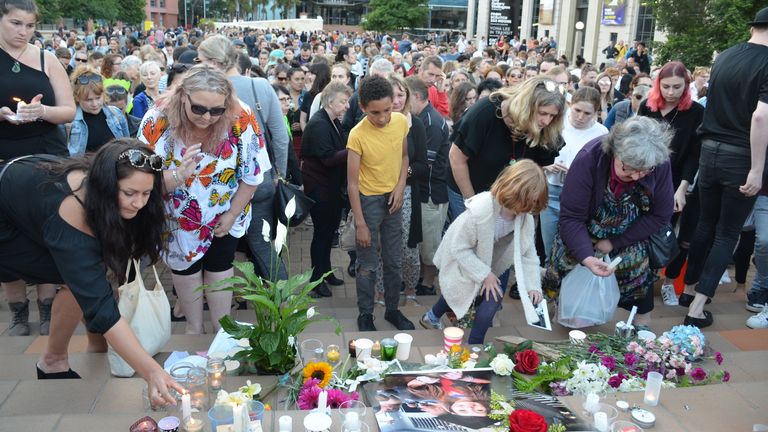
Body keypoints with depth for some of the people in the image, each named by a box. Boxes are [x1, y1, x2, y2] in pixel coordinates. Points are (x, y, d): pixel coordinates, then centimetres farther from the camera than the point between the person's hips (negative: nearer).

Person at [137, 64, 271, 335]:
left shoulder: (242, 121, -28)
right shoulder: (157, 121, -29)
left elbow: (252, 176, -14)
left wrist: (232, 214, -7)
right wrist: (179, 175, -47)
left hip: (225, 215, 0)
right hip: (179, 218, 1)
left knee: (219, 269, 13)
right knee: (185, 270, 17)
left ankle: (222, 330, 35)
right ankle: (194, 329, 40)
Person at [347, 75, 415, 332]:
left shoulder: (401, 121, -8)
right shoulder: (358, 135, -21)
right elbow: (352, 183, -17)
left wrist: (400, 186, -7)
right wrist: (360, 224, -17)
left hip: (393, 198, 5)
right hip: (369, 200, -4)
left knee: (394, 261, 15)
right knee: (368, 264, 5)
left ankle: (392, 309, 31)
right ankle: (365, 315, 22)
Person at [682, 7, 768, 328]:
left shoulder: (724, 57, 8)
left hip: (710, 150, 6)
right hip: (741, 156, -6)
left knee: (706, 223, 20)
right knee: (727, 233, 4)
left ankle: (689, 289, 32)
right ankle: (697, 309, 2)